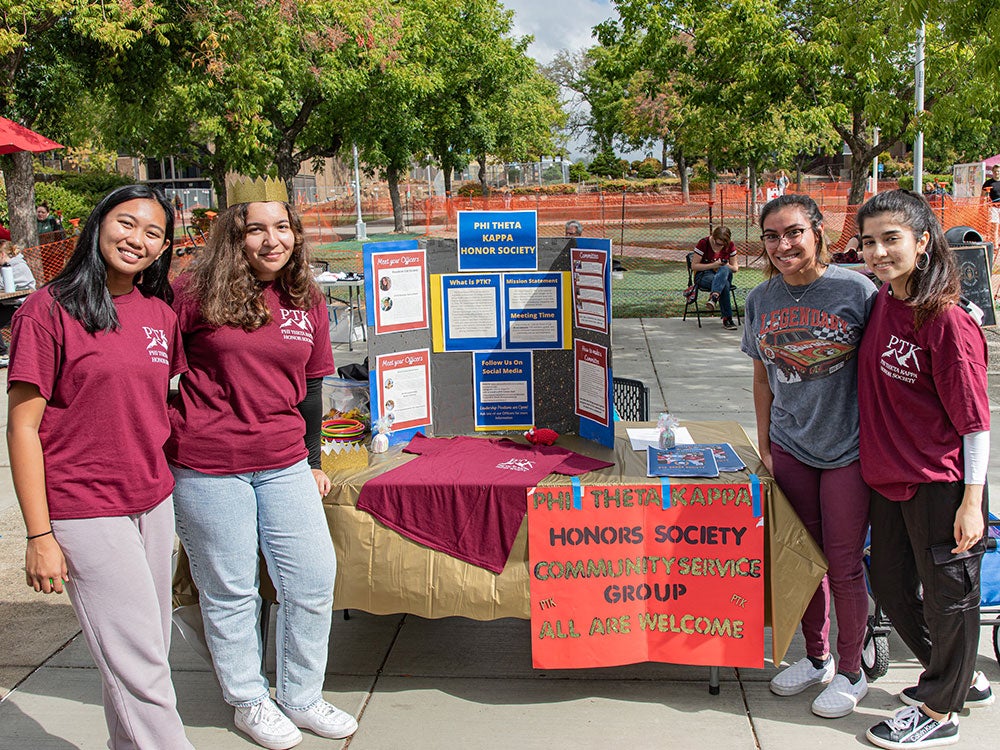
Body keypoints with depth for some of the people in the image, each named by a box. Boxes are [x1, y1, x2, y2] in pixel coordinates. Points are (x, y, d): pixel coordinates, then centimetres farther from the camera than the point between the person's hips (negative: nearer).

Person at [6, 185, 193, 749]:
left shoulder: (160, 313, 7)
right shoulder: (48, 310, -10)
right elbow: (23, 427, -10)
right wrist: (39, 536, -12)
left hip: (153, 502, 6)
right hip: (86, 512, -6)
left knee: (147, 654, 15)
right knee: (139, 667, -3)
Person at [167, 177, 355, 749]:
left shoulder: (308, 302, 6)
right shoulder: (195, 294, -8)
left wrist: (313, 460, 16)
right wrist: (163, 439, 0)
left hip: (284, 464, 4)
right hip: (208, 467, -4)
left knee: (315, 577, 6)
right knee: (230, 589, 8)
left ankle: (302, 697, 27)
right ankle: (249, 701, 30)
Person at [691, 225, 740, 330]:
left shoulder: (730, 246, 3)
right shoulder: (703, 243, -9)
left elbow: (735, 268, 7)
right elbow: (694, 266, -10)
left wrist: (725, 266, -16)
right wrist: (713, 265, -18)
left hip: (725, 274, 4)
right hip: (703, 276, -3)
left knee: (724, 270, -37)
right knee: (724, 285, -37)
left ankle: (713, 298, -53)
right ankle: (727, 319, -41)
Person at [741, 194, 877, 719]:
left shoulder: (856, 290, -12)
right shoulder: (761, 299, 2)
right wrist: (764, 445, 9)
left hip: (847, 449, -4)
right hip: (789, 447, 4)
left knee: (843, 566, 4)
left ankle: (850, 672, 25)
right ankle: (816, 657, 35)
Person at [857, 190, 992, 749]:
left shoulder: (948, 321, -19)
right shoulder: (881, 304, 3)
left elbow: (975, 420, -17)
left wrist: (971, 501, -17)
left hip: (940, 484, -8)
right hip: (889, 478, 9)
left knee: (947, 595, 10)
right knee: (892, 587, 20)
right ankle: (966, 679, 42)